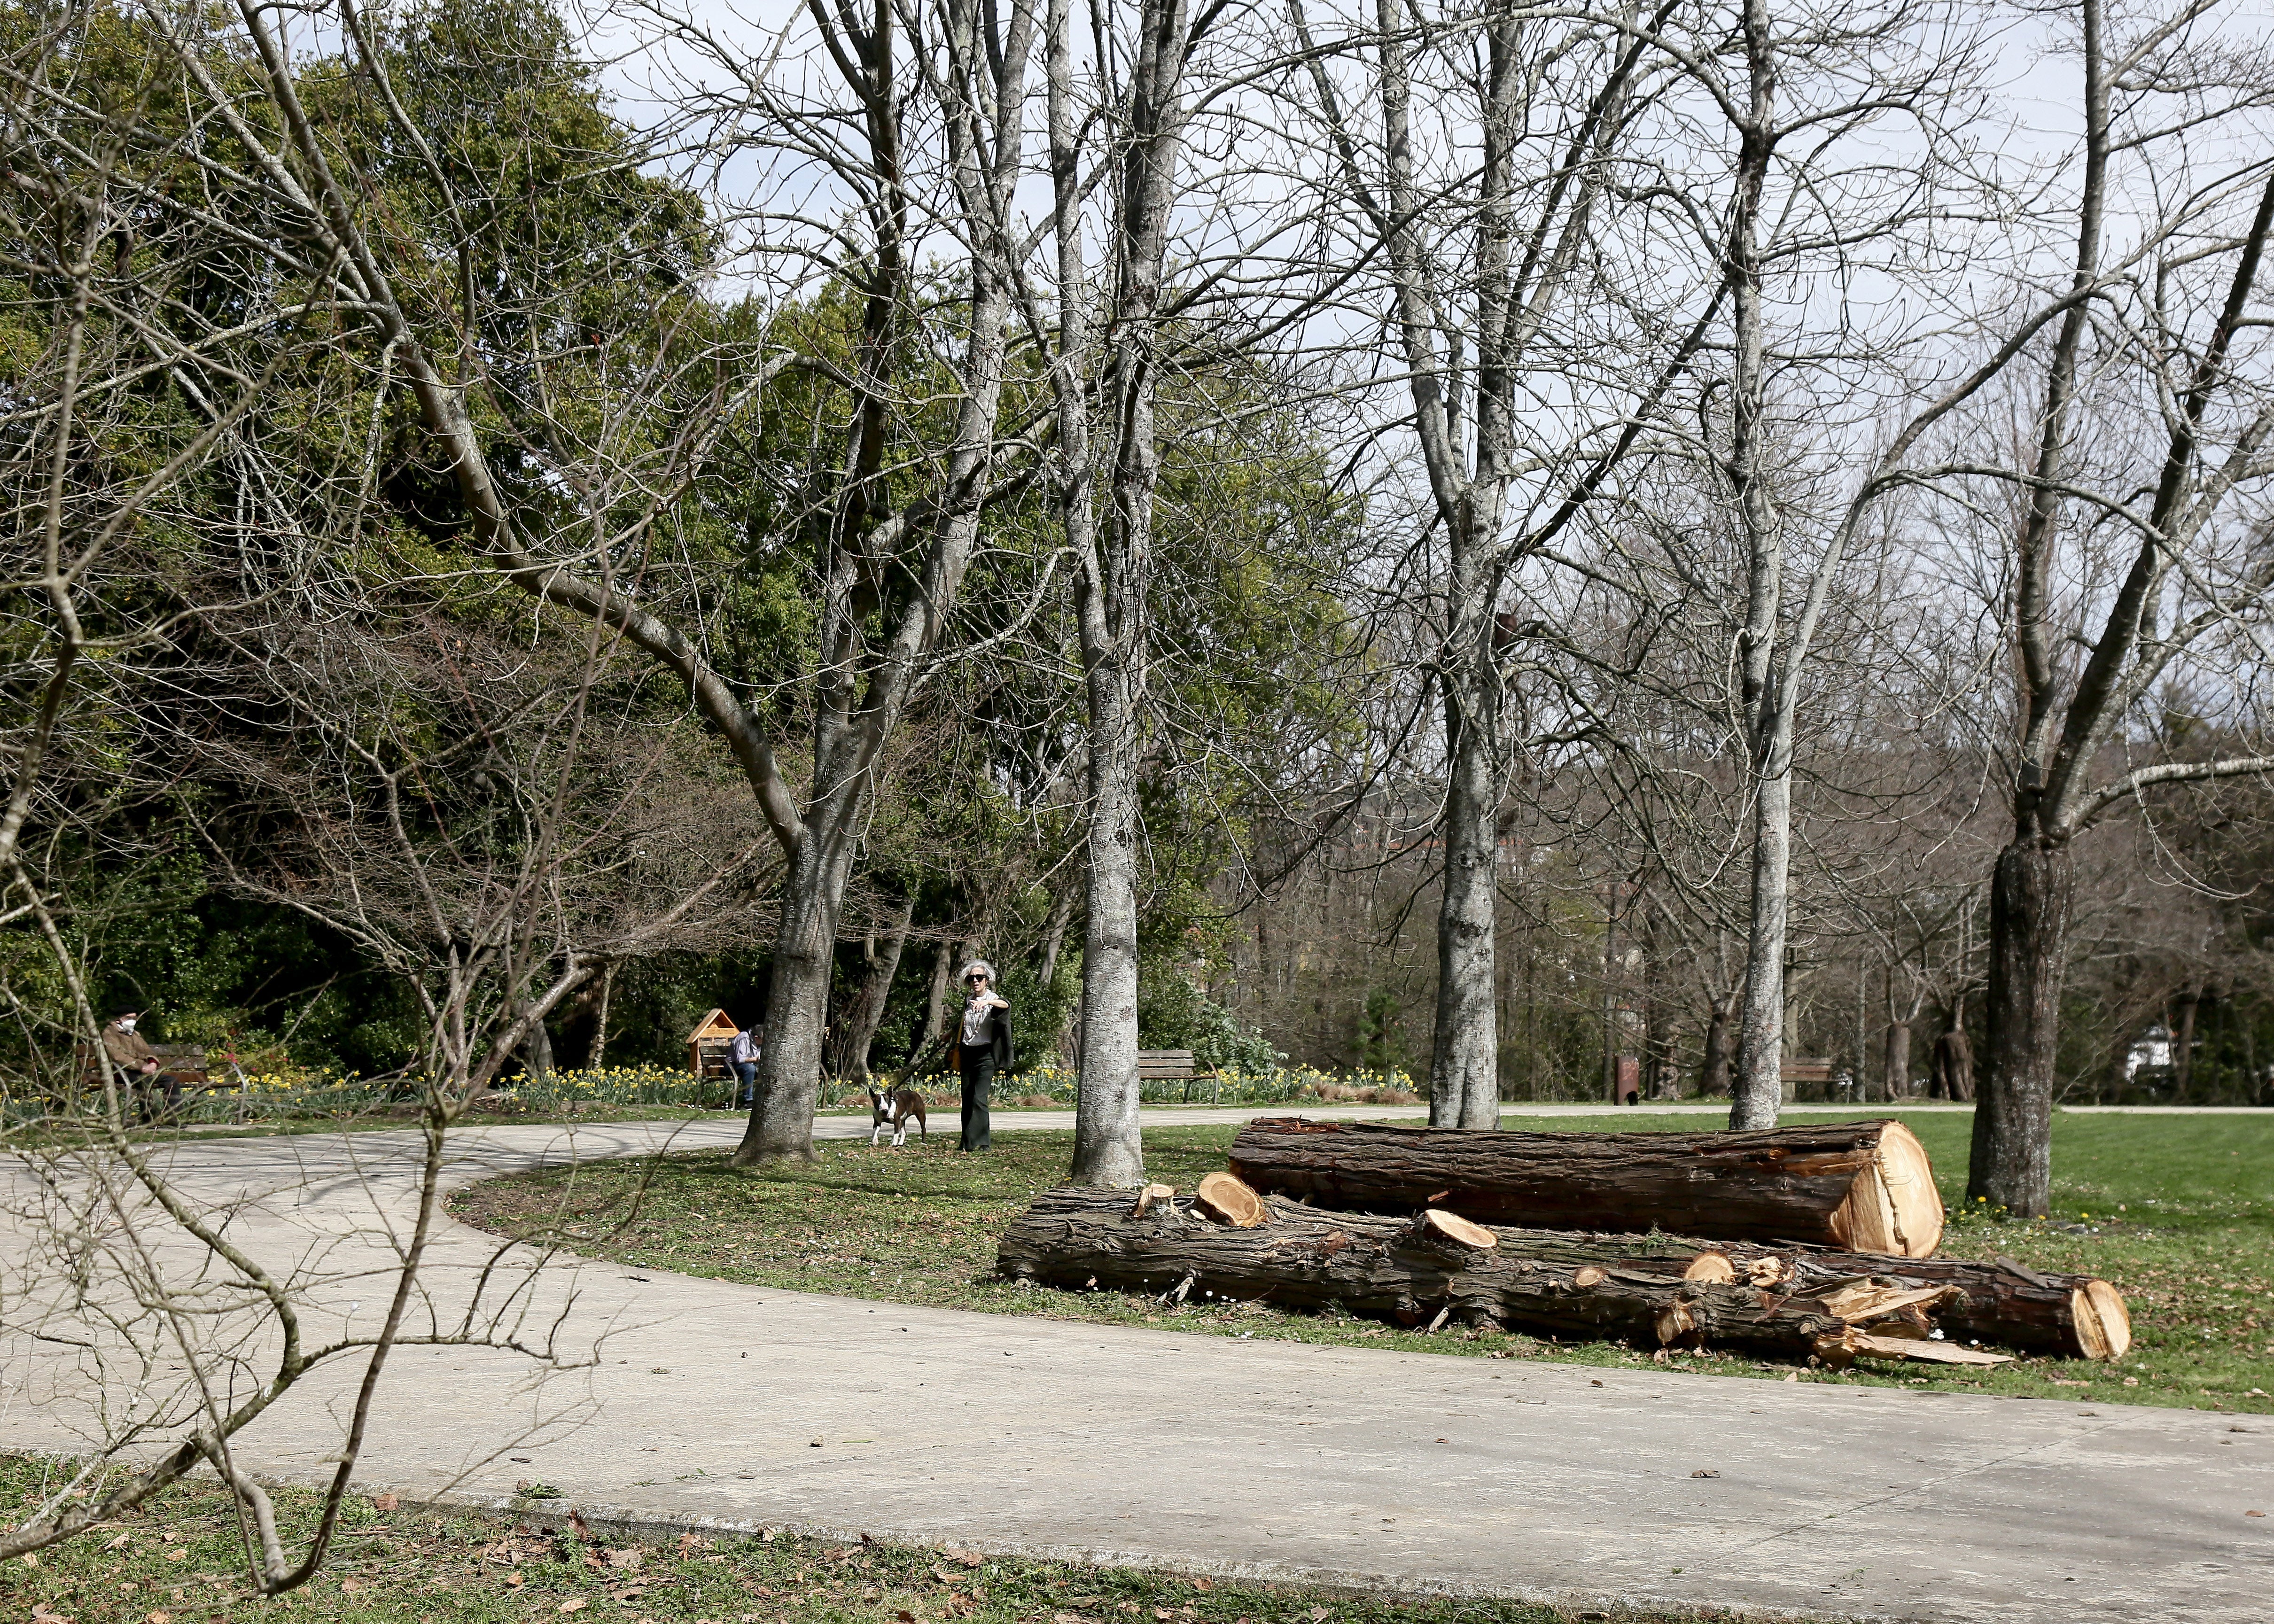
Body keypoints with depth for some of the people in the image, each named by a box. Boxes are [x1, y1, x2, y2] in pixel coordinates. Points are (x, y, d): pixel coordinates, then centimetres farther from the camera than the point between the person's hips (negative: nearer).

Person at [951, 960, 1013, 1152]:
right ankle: (968, 1142, 11)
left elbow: (1006, 1004, -32)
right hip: (967, 1054, 6)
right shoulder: (968, 999, 10)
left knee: (978, 1099, -15)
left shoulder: (994, 999, -6)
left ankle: (981, 1142, -14)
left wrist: (987, 1001, -50)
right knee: (967, 1099, 5)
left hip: (985, 1055, -6)